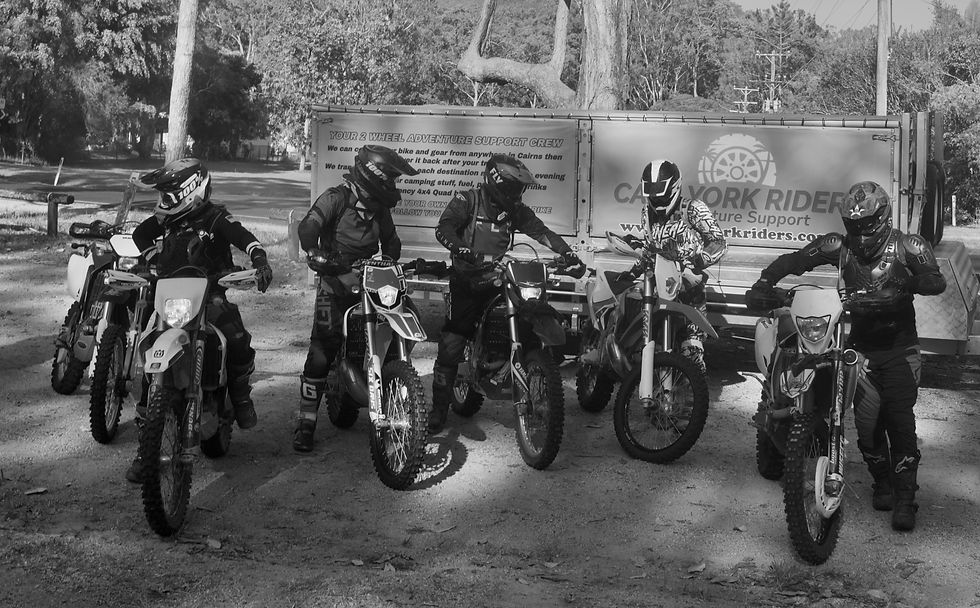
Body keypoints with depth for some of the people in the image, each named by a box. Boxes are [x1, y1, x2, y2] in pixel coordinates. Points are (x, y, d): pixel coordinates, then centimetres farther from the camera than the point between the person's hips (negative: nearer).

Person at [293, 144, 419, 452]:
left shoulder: (380, 207, 13)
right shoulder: (336, 198, -8)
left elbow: (390, 241, 24)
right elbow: (308, 228, -22)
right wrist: (316, 255, -39)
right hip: (336, 284, -6)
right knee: (322, 352, -14)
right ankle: (305, 422, -10)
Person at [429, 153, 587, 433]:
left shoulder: (516, 210, 12)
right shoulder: (468, 200, -3)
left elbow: (541, 232, 5)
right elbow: (443, 228, -16)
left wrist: (569, 255, -9)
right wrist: (464, 252, -33)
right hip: (467, 279, -5)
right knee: (451, 345, -9)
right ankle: (439, 407, -1)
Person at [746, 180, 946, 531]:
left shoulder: (907, 246, -6)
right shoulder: (839, 247, -1)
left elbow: (937, 281, -19)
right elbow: (793, 261, -4)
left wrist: (911, 281, -40)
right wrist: (764, 283, -21)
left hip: (900, 348, -2)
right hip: (861, 347, 2)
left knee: (900, 419, -12)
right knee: (867, 419, -5)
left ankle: (905, 498, -5)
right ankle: (882, 484, 19)